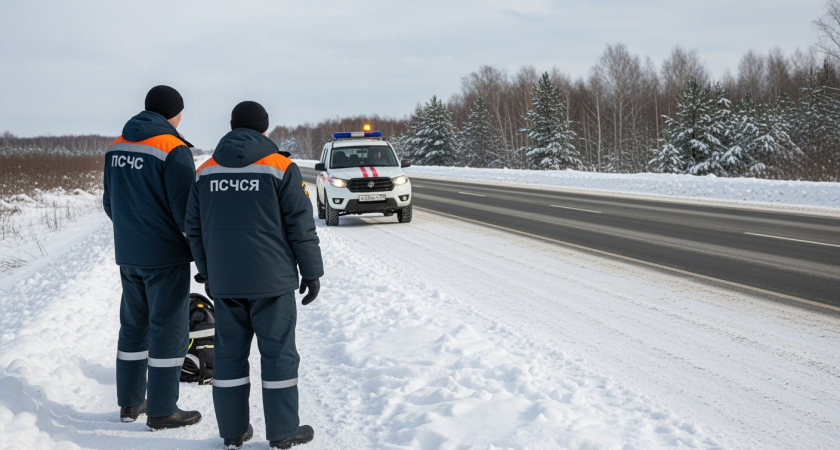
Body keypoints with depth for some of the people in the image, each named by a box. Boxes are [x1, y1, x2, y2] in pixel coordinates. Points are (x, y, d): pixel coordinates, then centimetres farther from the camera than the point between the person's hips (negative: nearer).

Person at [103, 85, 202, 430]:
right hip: (165, 255, -7)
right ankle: (162, 411, 3)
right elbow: (185, 208, -17)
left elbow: (110, 202, 15)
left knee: (134, 325, 16)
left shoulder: (117, 147, 8)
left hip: (128, 255, 7)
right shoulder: (173, 149, -15)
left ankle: (130, 402, 23)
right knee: (168, 328, 0)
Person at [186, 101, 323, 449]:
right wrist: (312, 272, 2)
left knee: (229, 353, 10)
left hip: (224, 281, 4)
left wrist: (207, 272, 21)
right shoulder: (281, 169, -6)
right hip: (272, 280, -4)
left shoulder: (206, 172, 6)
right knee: (278, 353, 4)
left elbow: (194, 230, 11)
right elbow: (301, 227, -7)